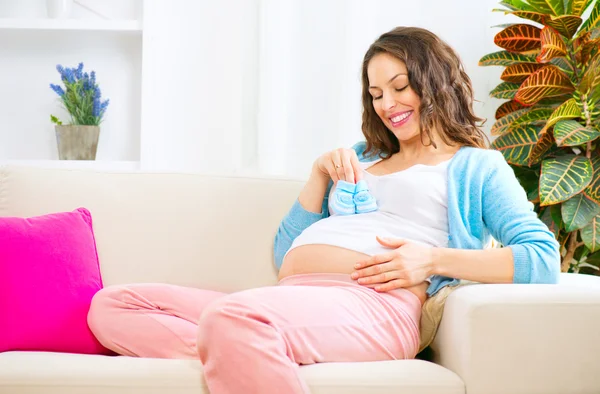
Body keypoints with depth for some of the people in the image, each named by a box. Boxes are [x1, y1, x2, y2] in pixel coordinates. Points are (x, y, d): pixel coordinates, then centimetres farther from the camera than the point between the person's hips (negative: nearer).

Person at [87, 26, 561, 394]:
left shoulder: (476, 165, 18)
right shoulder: (359, 159, 33)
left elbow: (544, 258, 1)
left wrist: (434, 259, -9)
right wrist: (320, 173, 16)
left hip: (373, 304, -7)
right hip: (291, 298, 8)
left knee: (230, 316, -39)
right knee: (112, 305, -12)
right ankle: (242, 354, -30)